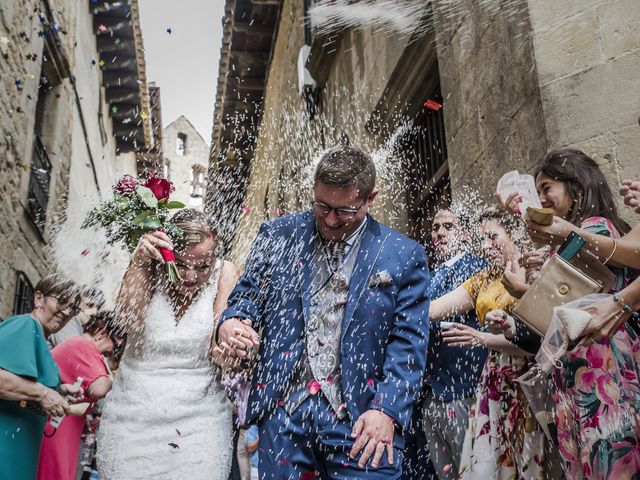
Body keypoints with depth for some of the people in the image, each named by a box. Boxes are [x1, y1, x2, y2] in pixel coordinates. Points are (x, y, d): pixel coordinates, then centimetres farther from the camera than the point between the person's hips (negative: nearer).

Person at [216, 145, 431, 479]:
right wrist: (231, 322, -13)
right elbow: (248, 294, 9)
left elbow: (409, 342, -2)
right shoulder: (278, 235, 4)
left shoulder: (403, 256, -1)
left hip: (360, 418, -1)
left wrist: (387, 411, -12)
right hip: (283, 410, 2)